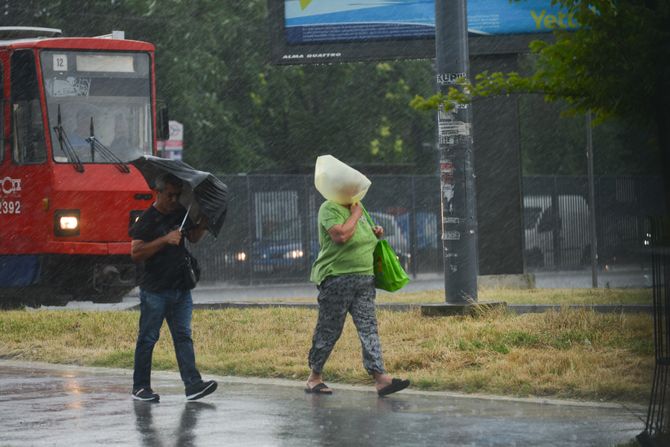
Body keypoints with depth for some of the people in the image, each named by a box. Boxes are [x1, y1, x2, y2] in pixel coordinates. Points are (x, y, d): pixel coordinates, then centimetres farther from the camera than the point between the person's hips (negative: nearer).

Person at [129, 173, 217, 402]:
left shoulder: (180, 214, 10)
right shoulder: (147, 220, -9)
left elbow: (193, 237, 25)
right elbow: (136, 253, -17)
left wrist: (204, 222, 6)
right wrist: (165, 240, -22)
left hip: (180, 288, 6)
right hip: (154, 290, -6)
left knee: (183, 336, 0)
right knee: (148, 338, 2)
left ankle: (193, 384, -7)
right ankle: (140, 387, 9)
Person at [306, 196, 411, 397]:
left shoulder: (357, 208, 17)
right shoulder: (330, 208, -10)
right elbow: (341, 235, -25)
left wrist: (374, 232, 14)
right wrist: (355, 214, -13)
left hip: (364, 279, 8)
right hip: (336, 278, -8)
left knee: (368, 328, -2)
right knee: (329, 330, 1)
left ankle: (380, 377, -9)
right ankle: (314, 377, 13)